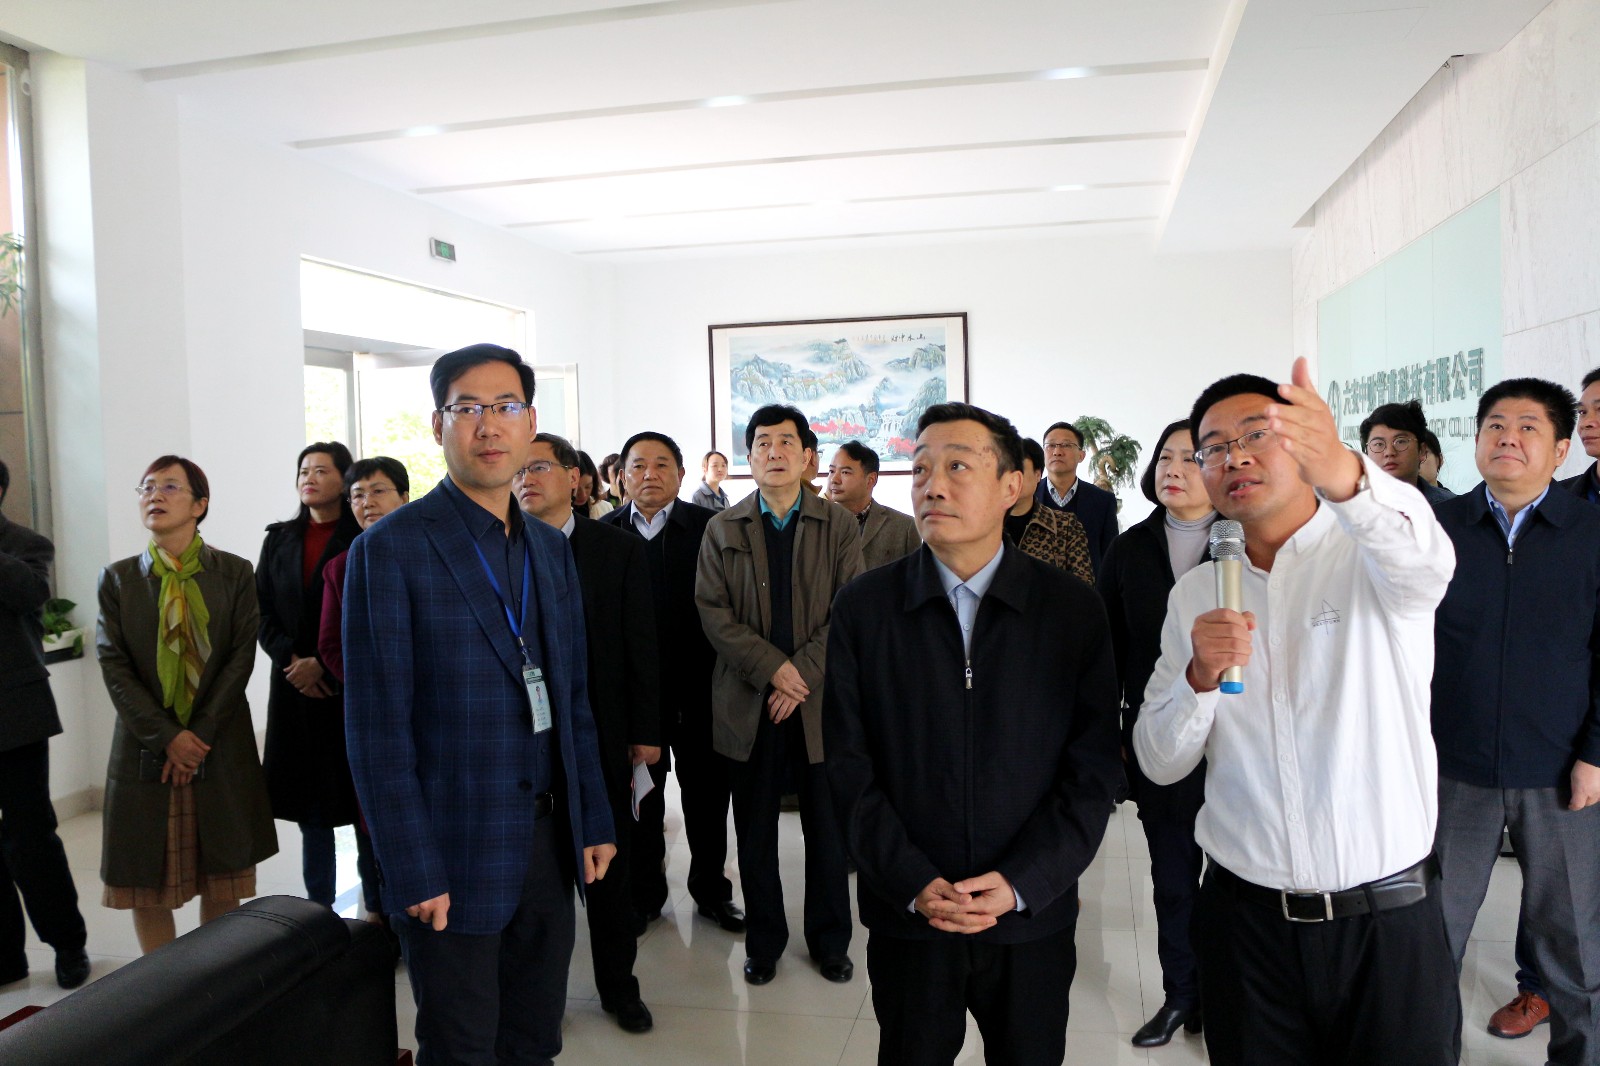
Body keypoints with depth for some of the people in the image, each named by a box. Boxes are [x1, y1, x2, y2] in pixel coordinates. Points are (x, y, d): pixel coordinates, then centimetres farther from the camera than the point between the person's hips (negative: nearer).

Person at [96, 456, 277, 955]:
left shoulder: (235, 573, 1)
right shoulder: (118, 577, 3)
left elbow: (241, 658, -4)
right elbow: (113, 666, -3)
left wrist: (200, 734, -12)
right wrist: (167, 737, -12)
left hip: (222, 747, 0)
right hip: (145, 747, 1)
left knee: (222, 879, 7)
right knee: (147, 878, 6)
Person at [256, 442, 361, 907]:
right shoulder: (280, 539, 13)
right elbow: (262, 611, 9)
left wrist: (323, 664, -13)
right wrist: (292, 659, -7)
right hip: (294, 688, 4)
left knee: (363, 801, -2)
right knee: (309, 809, 7)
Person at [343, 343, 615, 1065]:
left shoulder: (551, 549, 9)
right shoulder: (390, 549, -10)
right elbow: (378, 727, -13)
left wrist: (593, 820, 10)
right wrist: (414, 871, -14)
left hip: (548, 841, 6)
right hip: (456, 852, -5)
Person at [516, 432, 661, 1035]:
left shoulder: (620, 549, 0)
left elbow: (641, 645, 0)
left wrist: (645, 730, -2)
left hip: (601, 735, 0)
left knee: (609, 868, 12)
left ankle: (618, 986, 29)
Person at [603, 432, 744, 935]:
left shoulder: (710, 527, -3)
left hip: (698, 687, -1)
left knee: (707, 794, 12)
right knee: (639, 795, 13)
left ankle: (711, 890, 30)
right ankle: (644, 894, 31)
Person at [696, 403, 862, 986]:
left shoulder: (839, 525, 4)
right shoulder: (722, 529, 6)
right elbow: (712, 611, -2)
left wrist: (803, 675, -13)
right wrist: (774, 667, -13)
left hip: (820, 698, 0)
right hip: (748, 701, 1)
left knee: (828, 828, 8)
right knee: (755, 831, 9)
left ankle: (830, 941, 26)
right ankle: (764, 941, 26)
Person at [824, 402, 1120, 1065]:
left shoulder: (1074, 611, -5)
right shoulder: (863, 607, -4)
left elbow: (1093, 770, -4)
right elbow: (850, 767, -4)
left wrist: (1021, 884, -13)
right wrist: (914, 885, -12)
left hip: (1033, 918, 0)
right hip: (905, 919, 0)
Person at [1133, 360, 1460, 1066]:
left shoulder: (1373, 553, -5)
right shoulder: (1195, 594, 4)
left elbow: (1425, 562, -32)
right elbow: (1158, 764, 2)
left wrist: (1344, 474, -52)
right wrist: (1199, 677, -17)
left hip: (1388, 919, -2)